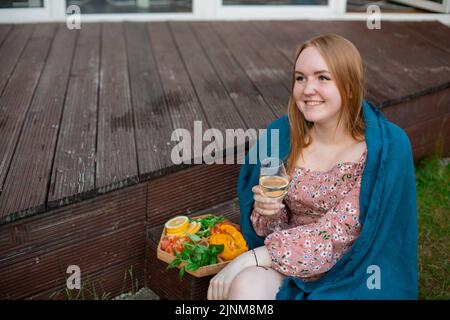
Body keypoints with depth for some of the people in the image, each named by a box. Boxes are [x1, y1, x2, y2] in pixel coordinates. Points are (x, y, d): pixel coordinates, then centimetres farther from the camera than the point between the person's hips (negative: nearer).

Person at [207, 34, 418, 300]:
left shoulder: (387, 146, -16)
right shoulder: (282, 134, -6)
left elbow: (337, 233, -19)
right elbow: (271, 227, 3)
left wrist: (251, 258, -24)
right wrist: (266, 210, -20)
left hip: (349, 272, -3)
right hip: (286, 259, 3)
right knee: (245, 287, -29)